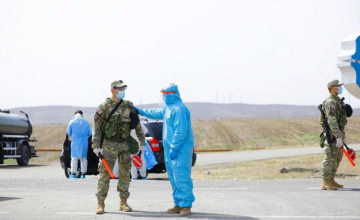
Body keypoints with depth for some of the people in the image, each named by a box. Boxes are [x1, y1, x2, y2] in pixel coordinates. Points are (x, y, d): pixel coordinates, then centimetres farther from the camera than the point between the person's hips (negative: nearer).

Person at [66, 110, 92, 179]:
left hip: (75, 142, -1)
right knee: (83, 158, 9)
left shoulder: (71, 122, -4)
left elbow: (68, 133, 4)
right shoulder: (86, 122, 0)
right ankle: (83, 174, 7)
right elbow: (90, 133, 5)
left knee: (74, 158, 3)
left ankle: (73, 174, -3)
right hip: (84, 142, 1)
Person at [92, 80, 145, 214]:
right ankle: (100, 203, 0)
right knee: (104, 173, -4)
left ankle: (123, 202, 15)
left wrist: (142, 142, 9)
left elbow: (137, 125, 12)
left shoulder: (129, 106, 7)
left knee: (125, 174, 6)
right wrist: (96, 146, -10)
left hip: (124, 144, 4)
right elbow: (96, 127, -4)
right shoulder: (104, 106, -4)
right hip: (109, 145, -4)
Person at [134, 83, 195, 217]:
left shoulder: (178, 109, -17)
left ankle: (186, 205, -10)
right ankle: (179, 204, 18)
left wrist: (174, 148, -23)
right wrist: (140, 111, 37)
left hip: (180, 150, -10)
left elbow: (181, 131, -23)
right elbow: (156, 113, 34)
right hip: (171, 148, 10)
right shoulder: (169, 108, 15)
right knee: (174, 178, 12)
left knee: (181, 177, -12)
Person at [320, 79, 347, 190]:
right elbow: (332, 121, -23)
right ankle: (325, 183, -7)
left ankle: (331, 180, 21)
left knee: (337, 156, 14)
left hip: (338, 133, 10)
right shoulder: (330, 102, -15)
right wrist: (338, 137, -26)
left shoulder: (337, 101, 18)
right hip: (332, 134, -10)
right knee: (330, 157, -9)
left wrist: (343, 136, 23)